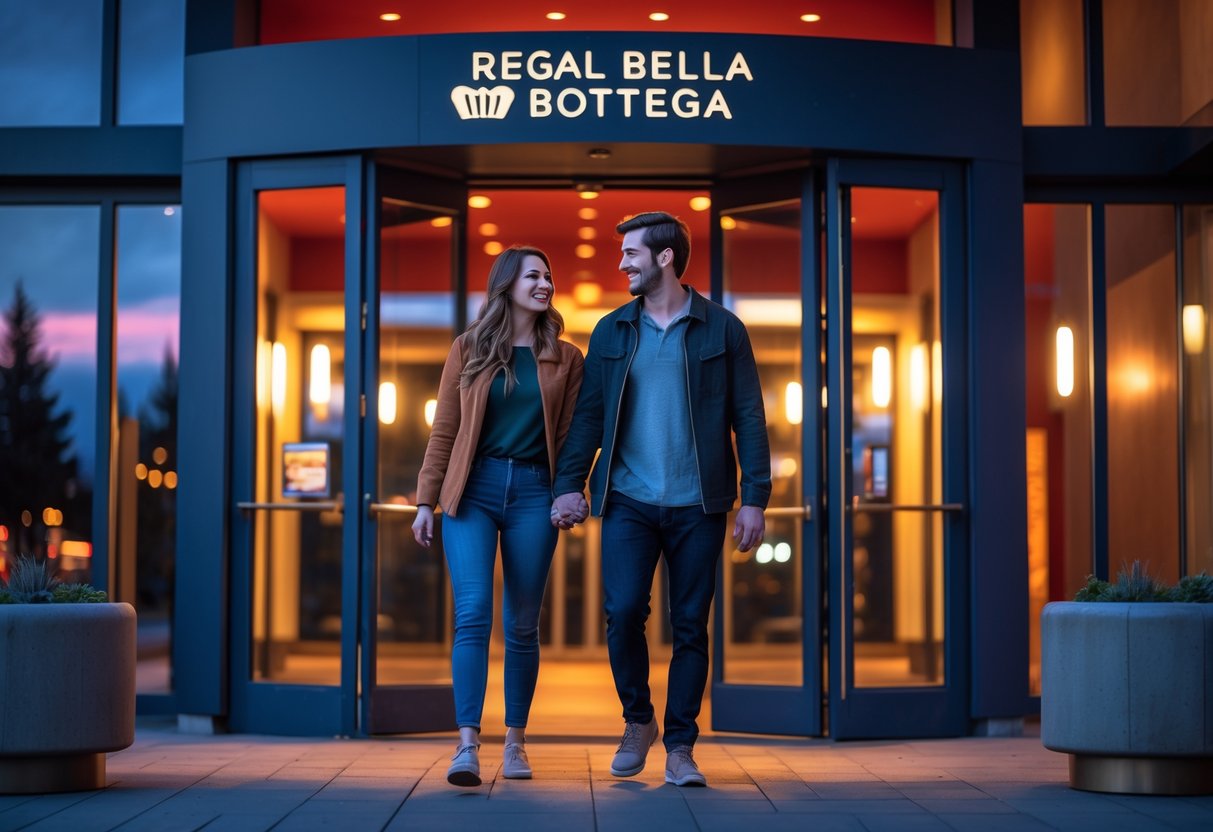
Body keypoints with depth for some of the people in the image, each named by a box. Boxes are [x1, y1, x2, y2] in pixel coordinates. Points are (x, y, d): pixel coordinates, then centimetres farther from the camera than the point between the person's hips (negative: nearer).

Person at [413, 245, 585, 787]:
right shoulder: (469, 349, 6)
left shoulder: (565, 359, 9)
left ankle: (515, 741, 16)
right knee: (472, 614, -13)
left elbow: (570, 435, 7)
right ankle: (467, 743, -16)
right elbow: (444, 431, 6)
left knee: (522, 625, 5)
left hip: (533, 493, 1)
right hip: (473, 490, -1)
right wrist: (425, 502, 2)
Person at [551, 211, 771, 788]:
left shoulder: (722, 329, 3)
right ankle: (637, 722, 11)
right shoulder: (611, 332, 10)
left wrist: (754, 498, -5)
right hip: (629, 502, 1)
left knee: (690, 626, 2)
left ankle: (680, 748, 12)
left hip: (697, 504, -1)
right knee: (623, 611, -12)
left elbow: (748, 418, 2)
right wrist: (570, 483, -3)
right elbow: (588, 414, 9)